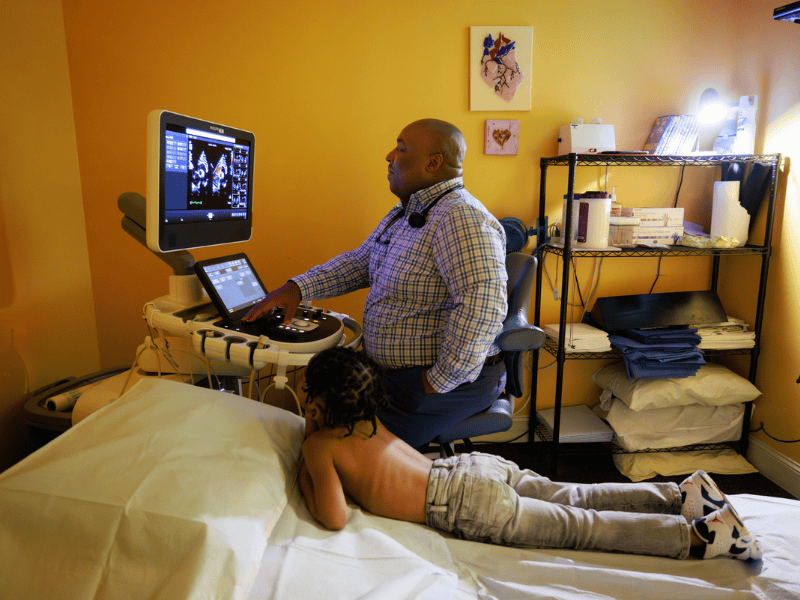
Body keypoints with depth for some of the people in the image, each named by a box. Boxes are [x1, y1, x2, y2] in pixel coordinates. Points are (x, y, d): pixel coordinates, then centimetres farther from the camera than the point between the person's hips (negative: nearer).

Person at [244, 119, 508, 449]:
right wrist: (297, 287, 6)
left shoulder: (461, 218, -22)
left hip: (452, 381, -9)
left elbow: (483, 306, -33)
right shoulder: (405, 212, 12)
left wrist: (440, 382, -25)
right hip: (396, 372, 9)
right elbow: (359, 262, 19)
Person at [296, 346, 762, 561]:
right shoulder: (367, 421, 18)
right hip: (473, 467, 8)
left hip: (465, 505, -8)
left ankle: (701, 534, -3)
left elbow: (336, 517, -13)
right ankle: (681, 494, 13)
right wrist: (312, 412, 31)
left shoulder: (319, 445, -5)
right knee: (575, 498, 13)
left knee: (580, 527, -4)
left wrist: (308, 484, 4)